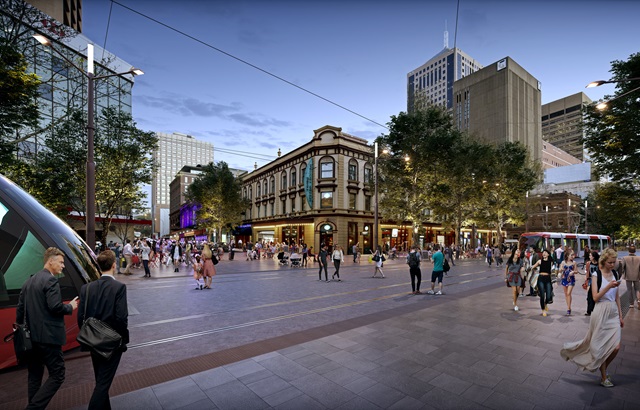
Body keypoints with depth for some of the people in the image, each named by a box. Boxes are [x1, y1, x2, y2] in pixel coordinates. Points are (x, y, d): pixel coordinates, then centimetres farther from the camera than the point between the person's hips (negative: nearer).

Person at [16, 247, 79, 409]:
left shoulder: (29, 281, 12)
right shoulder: (51, 280, -17)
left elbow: (20, 307, 17)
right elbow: (55, 307, -24)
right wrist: (70, 307, -5)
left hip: (31, 336, 10)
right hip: (48, 336, -10)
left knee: (34, 374, 19)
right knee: (57, 375, 0)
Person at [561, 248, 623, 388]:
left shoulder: (615, 274, 6)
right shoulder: (597, 275, -9)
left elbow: (617, 296, 13)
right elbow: (595, 297, -13)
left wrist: (621, 316, 12)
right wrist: (609, 286, -23)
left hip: (614, 313, 5)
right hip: (601, 312, -5)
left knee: (616, 347, -1)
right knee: (601, 346, 5)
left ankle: (604, 370, 26)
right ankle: (604, 377, 22)